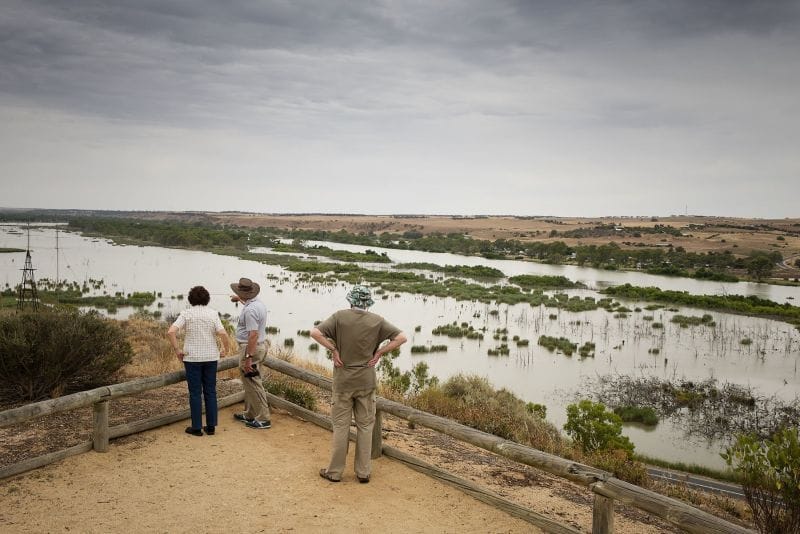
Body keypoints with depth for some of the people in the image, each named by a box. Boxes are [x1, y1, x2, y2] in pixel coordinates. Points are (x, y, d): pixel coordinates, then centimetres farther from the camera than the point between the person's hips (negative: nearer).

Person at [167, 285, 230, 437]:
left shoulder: (186, 313, -5)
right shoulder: (213, 313, -2)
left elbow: (171, 332, -16)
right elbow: (222, 333, -12)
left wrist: (177, 349, -6)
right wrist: (226, 347, 5)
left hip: (192, 358, -1)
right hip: (211, 357, 2)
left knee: (195, 393, 5)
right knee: (210, 392, 9)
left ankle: (197, 428, 10)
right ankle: (211, 426, 12)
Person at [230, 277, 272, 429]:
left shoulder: (250, 310, -23)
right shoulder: (258, 303, 8)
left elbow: (253, 335, -28)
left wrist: (248, 358, -27)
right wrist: (239, 299, 53)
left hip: (251, 348, -10)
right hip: (261, 345, 10)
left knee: (253, 384, -3)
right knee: (249, 383, 19)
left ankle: (263, 419, 1)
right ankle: (249, 414, 29)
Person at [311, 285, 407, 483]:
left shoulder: (340, 316, -8)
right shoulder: (377, 321, -3)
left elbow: (315, 332, -17)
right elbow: (401, 337, -6)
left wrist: (334, 350, -9)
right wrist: (379, 352, -3)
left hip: (343, 380, -1)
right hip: (366, 381, 1)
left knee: (340, 425, 9)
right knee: (365, 426, 11)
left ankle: (335, 471, 18)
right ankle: (363, 472, 18)